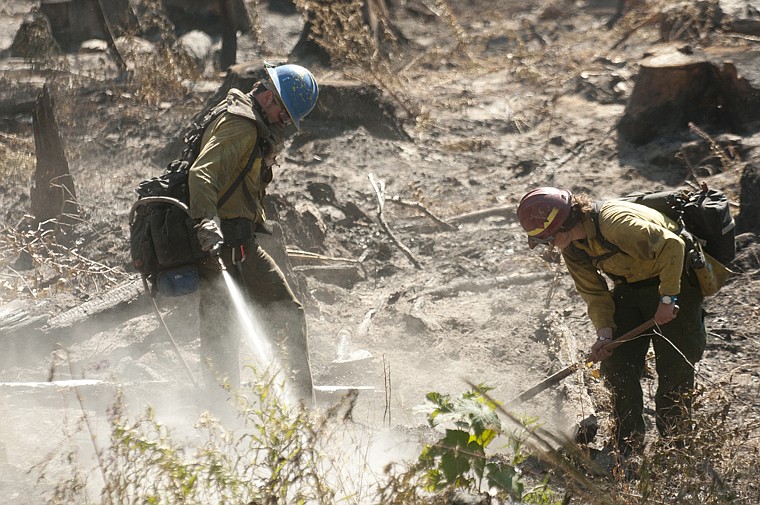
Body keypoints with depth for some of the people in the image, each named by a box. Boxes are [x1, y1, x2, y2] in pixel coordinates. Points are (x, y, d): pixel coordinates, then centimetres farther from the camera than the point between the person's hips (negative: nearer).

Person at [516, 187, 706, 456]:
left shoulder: (615, 222, -34)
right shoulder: (571, 248, -6)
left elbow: (672, 246, -30)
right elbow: (594, 292, 2)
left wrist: (667, 299, -25)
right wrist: (604, 333, -13)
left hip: (673, 282, -8)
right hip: (629, 288, 8)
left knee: (675, 365, -5)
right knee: (615, 364, 1)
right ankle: (628, 448, 13)